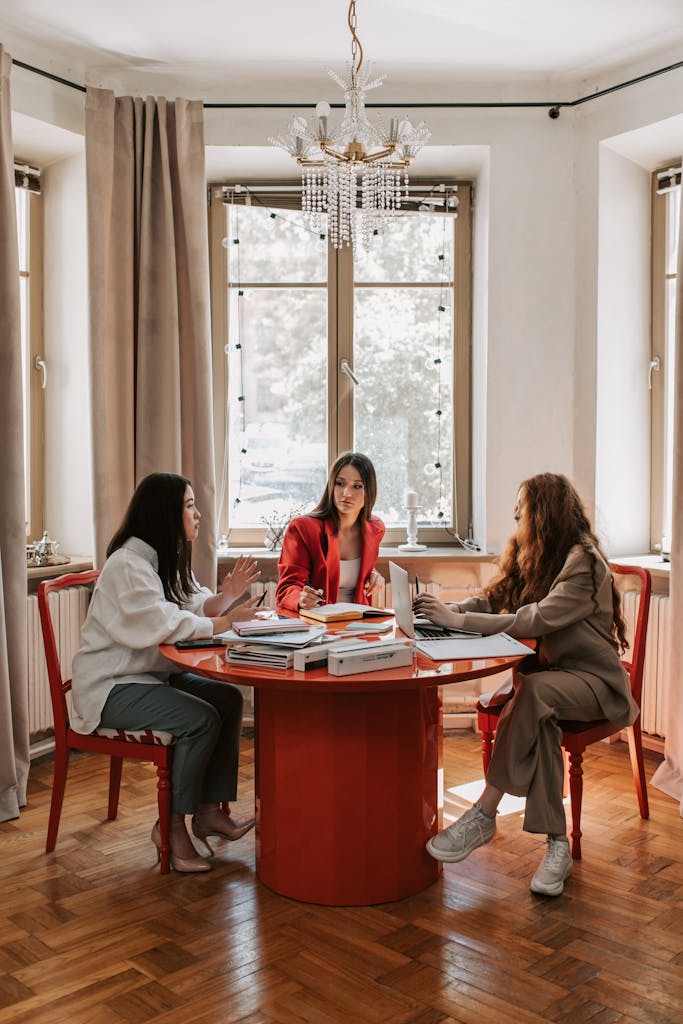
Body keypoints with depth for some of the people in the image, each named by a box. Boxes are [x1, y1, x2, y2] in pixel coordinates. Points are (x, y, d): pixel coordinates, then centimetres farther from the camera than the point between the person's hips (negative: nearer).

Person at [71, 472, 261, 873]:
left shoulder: (167, 559, 9)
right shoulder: (127, 565, -21)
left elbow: (194, 607, 9)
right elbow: (161, 626, -30)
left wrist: (226, 596, -11)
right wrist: (222, 623, -25)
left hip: (152, 674, 10)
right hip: (110, 686, -9)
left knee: (229, 699, -5)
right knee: (201, 718, -24)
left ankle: (209, 810, 2)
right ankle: (171, 826, -8)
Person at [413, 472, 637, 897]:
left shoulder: (585, 563, -15)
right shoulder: (531, 555, 11)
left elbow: (535, 621, -27)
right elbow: (493, 599, 6)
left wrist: (459, 619, -28)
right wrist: (444, 612, -12)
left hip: (592, 679, -6)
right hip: (546, 670, 6)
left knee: (532, 692, -37)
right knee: (534, 709, -30)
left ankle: (484, 815, -31)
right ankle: (557, 844, -29)